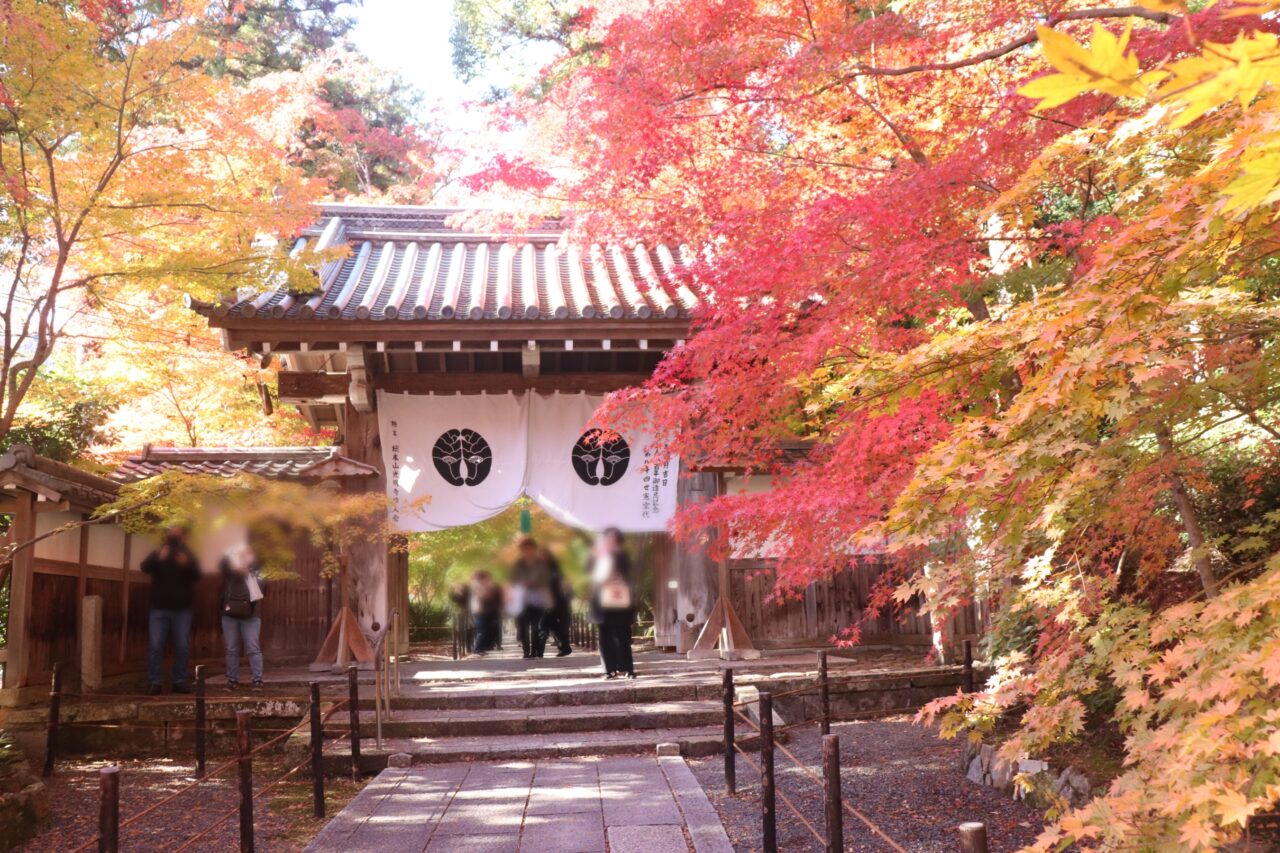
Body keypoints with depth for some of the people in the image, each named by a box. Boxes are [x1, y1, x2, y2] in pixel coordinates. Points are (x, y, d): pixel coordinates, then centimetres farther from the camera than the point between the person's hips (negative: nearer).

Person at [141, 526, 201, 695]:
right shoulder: (158, 553, 8)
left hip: (182, 610, 1)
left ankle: (179, 681, 7)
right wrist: (158, 557, -32)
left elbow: (197, 575, -7)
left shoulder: (187, 555, 9)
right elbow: (145, 567, -12)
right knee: (155, 646, -6)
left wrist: (187, 564, -27)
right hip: (159, 609, -1)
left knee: (182, 648, 0)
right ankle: (155, 682, -4)